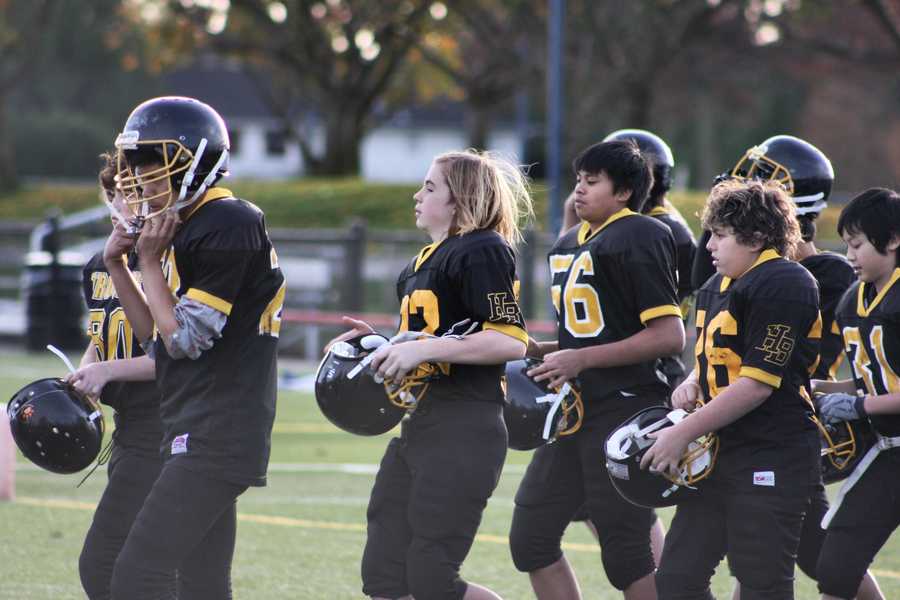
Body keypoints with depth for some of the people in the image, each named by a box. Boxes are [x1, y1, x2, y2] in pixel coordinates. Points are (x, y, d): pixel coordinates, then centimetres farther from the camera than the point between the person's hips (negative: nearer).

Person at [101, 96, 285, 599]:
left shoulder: (230, 226, -14)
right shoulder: (191, 229, 16)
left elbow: (184, 340, -16)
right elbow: (161, 341, 20)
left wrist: (151, 263, -7)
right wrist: (118, 266, 12)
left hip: (215, 438, -10)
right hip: (210, 438, 10)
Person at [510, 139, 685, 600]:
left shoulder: (639, 240, -12)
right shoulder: (570, 244, 16)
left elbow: (669, 337, -18)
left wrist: (581, 359, -19)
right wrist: (541, 351, 7)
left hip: (625, 410, -10)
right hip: (577, 410, 10)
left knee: (626, 554, -4)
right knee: (531, 537, 8)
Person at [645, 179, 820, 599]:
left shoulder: (783, 285, -14)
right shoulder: (715, 289, 16)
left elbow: (758, 383, -19)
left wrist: (683, 434, -16)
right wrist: (692, 384, 4)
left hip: (770, 466, -9)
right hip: (719, 456, 9)